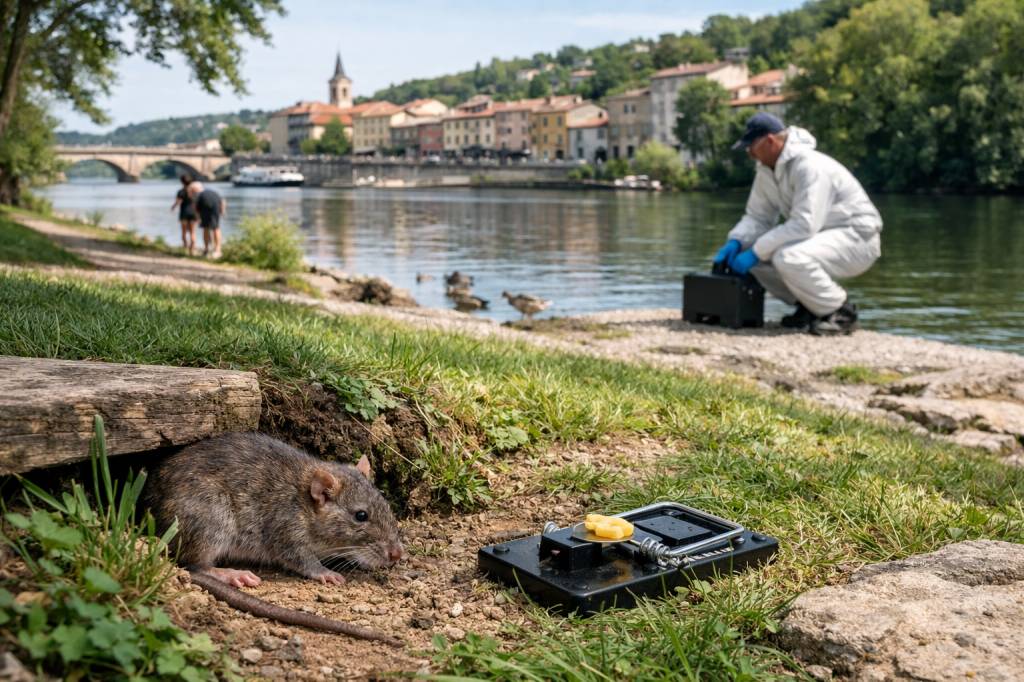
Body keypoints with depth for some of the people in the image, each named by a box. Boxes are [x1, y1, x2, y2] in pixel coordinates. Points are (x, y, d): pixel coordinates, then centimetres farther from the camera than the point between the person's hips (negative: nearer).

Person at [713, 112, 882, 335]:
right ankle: (809, 306, 8)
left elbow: (803, 225, -32)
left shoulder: (809, 166, -25)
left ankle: (841, 311, -12)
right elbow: (757, 217, 7)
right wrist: (735, 242, -14)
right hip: (820, 236, 9)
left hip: (857, 237, -9)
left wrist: (756, 251, -30)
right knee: (751, 251, -3)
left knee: (788, 258, -35)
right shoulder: (766, 170, 3)